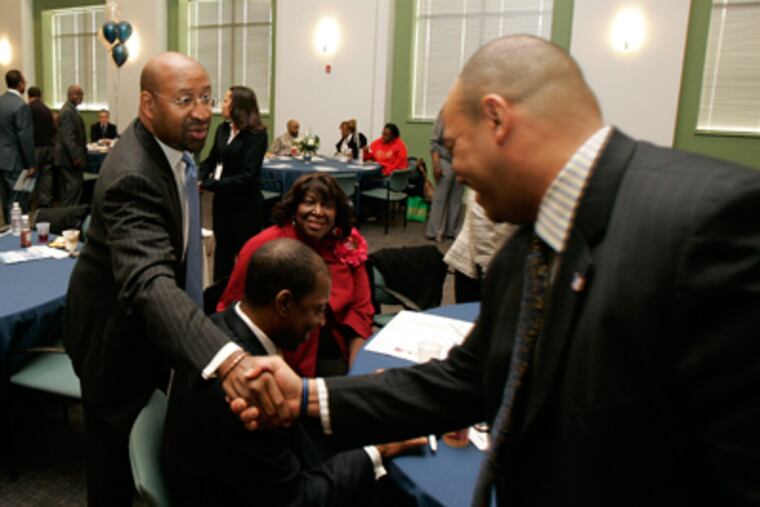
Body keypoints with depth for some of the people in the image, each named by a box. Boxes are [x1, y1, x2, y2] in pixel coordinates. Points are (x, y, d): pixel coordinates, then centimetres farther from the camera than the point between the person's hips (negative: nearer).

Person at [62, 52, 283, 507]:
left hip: (152, 319, 9)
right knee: (117, 451, 10)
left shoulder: (170, 143, -6)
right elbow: (148, 282, -53)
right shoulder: (133, 177, -37)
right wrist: (225, 356, -69)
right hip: (117, 333, -9)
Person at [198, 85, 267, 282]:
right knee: (222, 250, 17)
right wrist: (199, 179, -10)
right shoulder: (223, 129, 4)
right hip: (222, 201, 6)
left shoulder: (256, 135, -15)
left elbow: (246, 176, -21)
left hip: (245, 205, -6)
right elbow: (211, 160, 11)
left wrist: (207, 185, -21)